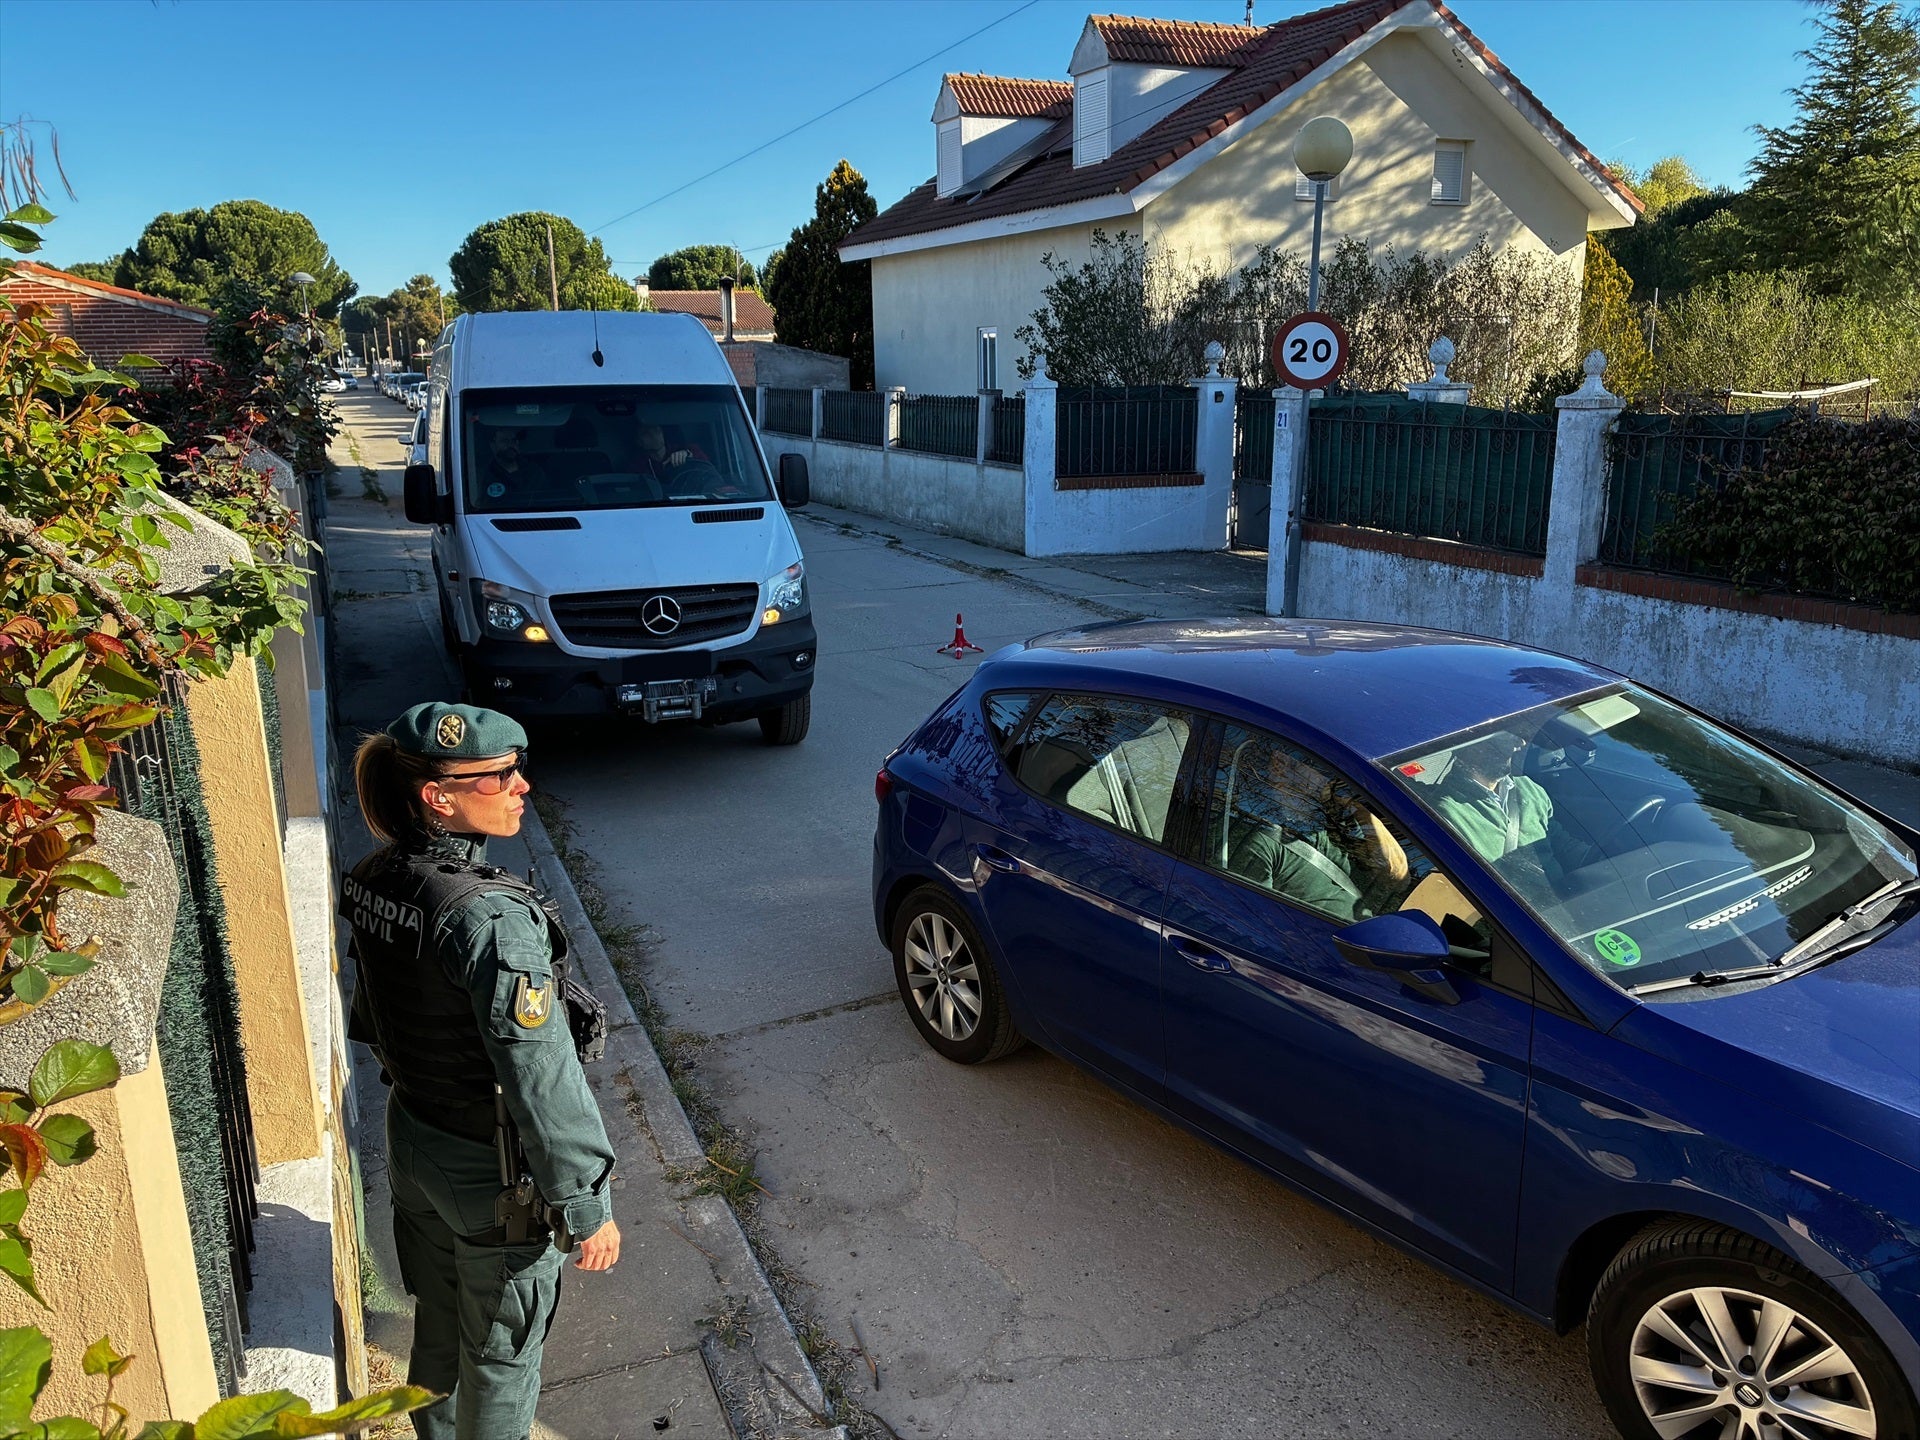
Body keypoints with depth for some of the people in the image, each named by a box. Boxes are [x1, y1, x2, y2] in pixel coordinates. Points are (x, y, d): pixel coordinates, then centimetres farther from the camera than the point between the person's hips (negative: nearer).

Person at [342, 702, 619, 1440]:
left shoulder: (373, 882, -8)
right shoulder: (490, 917, -33)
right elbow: (542, 1082, -30)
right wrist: (586, 1208, -20)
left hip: (413, 1146, 8)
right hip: (495, 1176, -7)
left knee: (438, 1320, 30)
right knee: (501, 1353, 18)